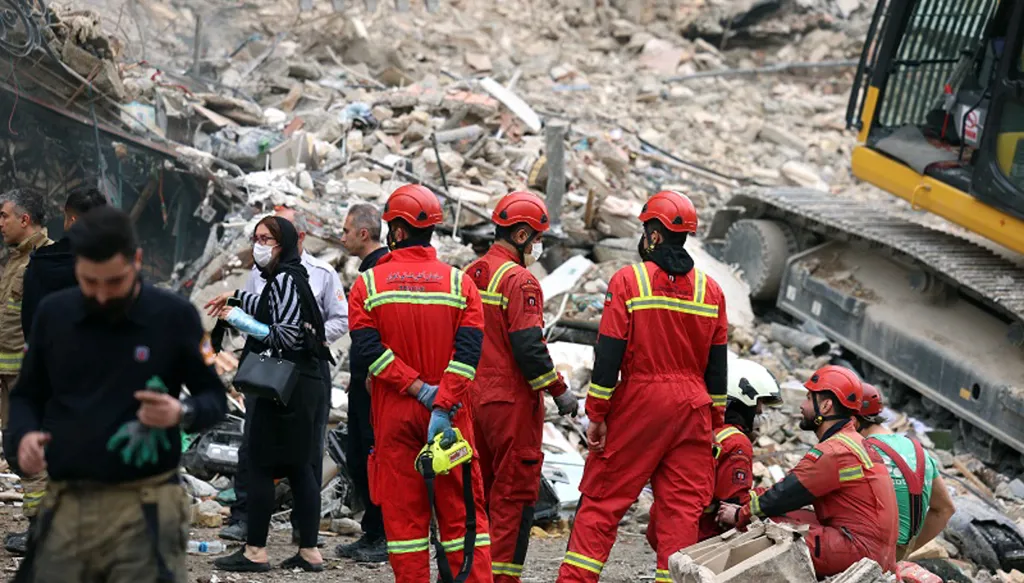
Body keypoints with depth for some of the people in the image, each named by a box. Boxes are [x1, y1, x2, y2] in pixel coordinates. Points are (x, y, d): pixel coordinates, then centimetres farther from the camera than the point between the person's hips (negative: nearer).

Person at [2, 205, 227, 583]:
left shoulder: (174, 316, -2)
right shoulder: (52, 313, 7)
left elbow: (216, 399, 5)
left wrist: (183, 413, -17)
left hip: (143, 507, -3)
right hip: (64, 506, 3)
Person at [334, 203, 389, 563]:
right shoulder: (370, 268, 18)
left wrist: (373, 374, -23)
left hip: (376, 383, -10)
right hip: (364, 381, 10)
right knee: (357, 458, 14)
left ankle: (389, 538, 3)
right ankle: (372, 534, 21)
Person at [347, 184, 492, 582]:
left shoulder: (368, 284, -2)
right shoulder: (460, 283, 0)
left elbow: (367, 351, -12)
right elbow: (468, 351, -11)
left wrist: (421, 390, -13)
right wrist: (443, 407, -16)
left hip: (393, 415, 0)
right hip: (451, 418, 1)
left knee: (403, 513, 6)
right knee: (461, 510, 6)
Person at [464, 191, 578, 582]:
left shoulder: (471, 275, 10)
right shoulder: (519, 281, -15)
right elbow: (529, 348, -20)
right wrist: (560, 393, -11)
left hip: (474, 399, 8)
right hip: (512, 402, -8)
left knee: (479, 491, 16)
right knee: (515, 495, -1)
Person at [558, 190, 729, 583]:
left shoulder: (629, 280, -6)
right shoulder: (711, 290, 7)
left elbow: (609, 354, -9)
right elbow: (717, 364, 11)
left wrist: (596, 414, -4)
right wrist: (715, 422, 17)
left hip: (638, 403, -3)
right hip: (692, 407, 3)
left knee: (601, 499, 4)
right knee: (682, 506, 7)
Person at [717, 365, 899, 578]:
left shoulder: (834, 452, -14)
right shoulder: (853, 442, 19)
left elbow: (786, 495, -10)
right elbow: (792, 489, 18)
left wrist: (741, 515, 4)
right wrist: (748, 501, 12)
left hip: (862, 550, -10)